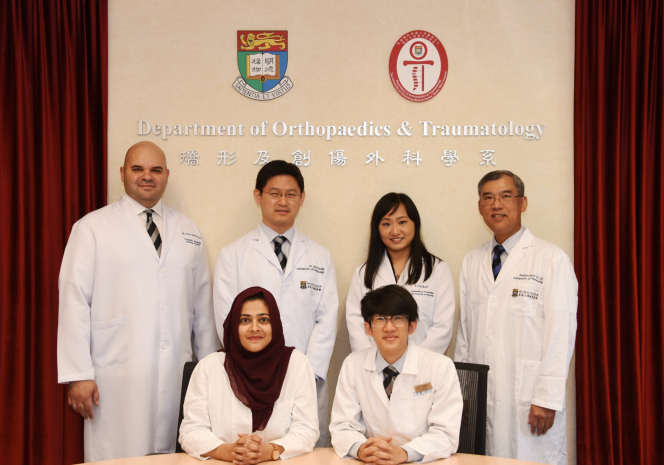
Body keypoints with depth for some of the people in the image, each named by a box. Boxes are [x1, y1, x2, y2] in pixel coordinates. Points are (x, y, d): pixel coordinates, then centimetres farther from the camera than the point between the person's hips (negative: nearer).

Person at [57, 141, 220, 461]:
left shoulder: (188, 231, 14)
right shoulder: (92, 228, 2)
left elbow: (202, 303, 14)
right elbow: (74, 300, -3)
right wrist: (77, 374, -9)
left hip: (178, 375, 3)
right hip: (117, 377, -3)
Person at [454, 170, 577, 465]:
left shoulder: (552, 260, -2)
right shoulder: (471, 263, 14)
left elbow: (561, 331, -8)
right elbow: (464, 329, 14)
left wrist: (547, 398, -13)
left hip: (529, 400, -4)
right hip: (480, 398, 4)